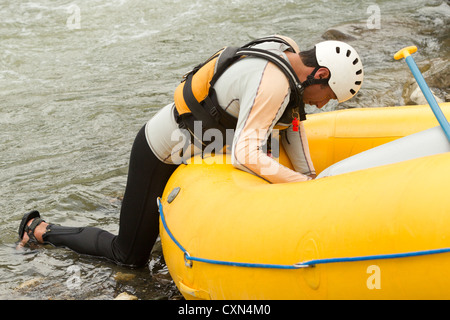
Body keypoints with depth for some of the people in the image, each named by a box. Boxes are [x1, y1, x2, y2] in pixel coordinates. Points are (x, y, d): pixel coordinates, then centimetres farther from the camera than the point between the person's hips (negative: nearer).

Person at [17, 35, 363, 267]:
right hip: (160, 154, -9)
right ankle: (40, 230, 19)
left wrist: (309, 177, 3)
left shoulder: (287, 50, -4)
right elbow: (246, 155, -37)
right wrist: (303, 184, -29)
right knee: (130, 255, 6)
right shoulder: (273, 83, -32)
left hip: (189, 145, 9)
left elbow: (293, 116, 8)